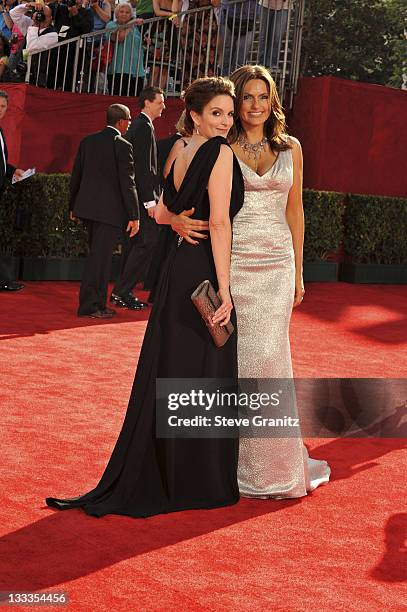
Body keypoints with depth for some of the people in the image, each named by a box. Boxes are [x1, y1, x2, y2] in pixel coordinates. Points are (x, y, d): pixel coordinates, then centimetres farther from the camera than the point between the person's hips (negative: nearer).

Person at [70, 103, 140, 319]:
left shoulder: (88, 141, 8)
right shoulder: (122, 146, -11)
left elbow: (76, 175, 13)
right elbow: (127, 183, -14)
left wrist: (73, 206, 22)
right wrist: (134, 216, -11)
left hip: (88, 206, 7)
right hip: (110, 210, -7)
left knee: (98, 255, 17)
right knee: (100, 257, -2)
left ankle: (96, 302, 22)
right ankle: (90, 305, 1)